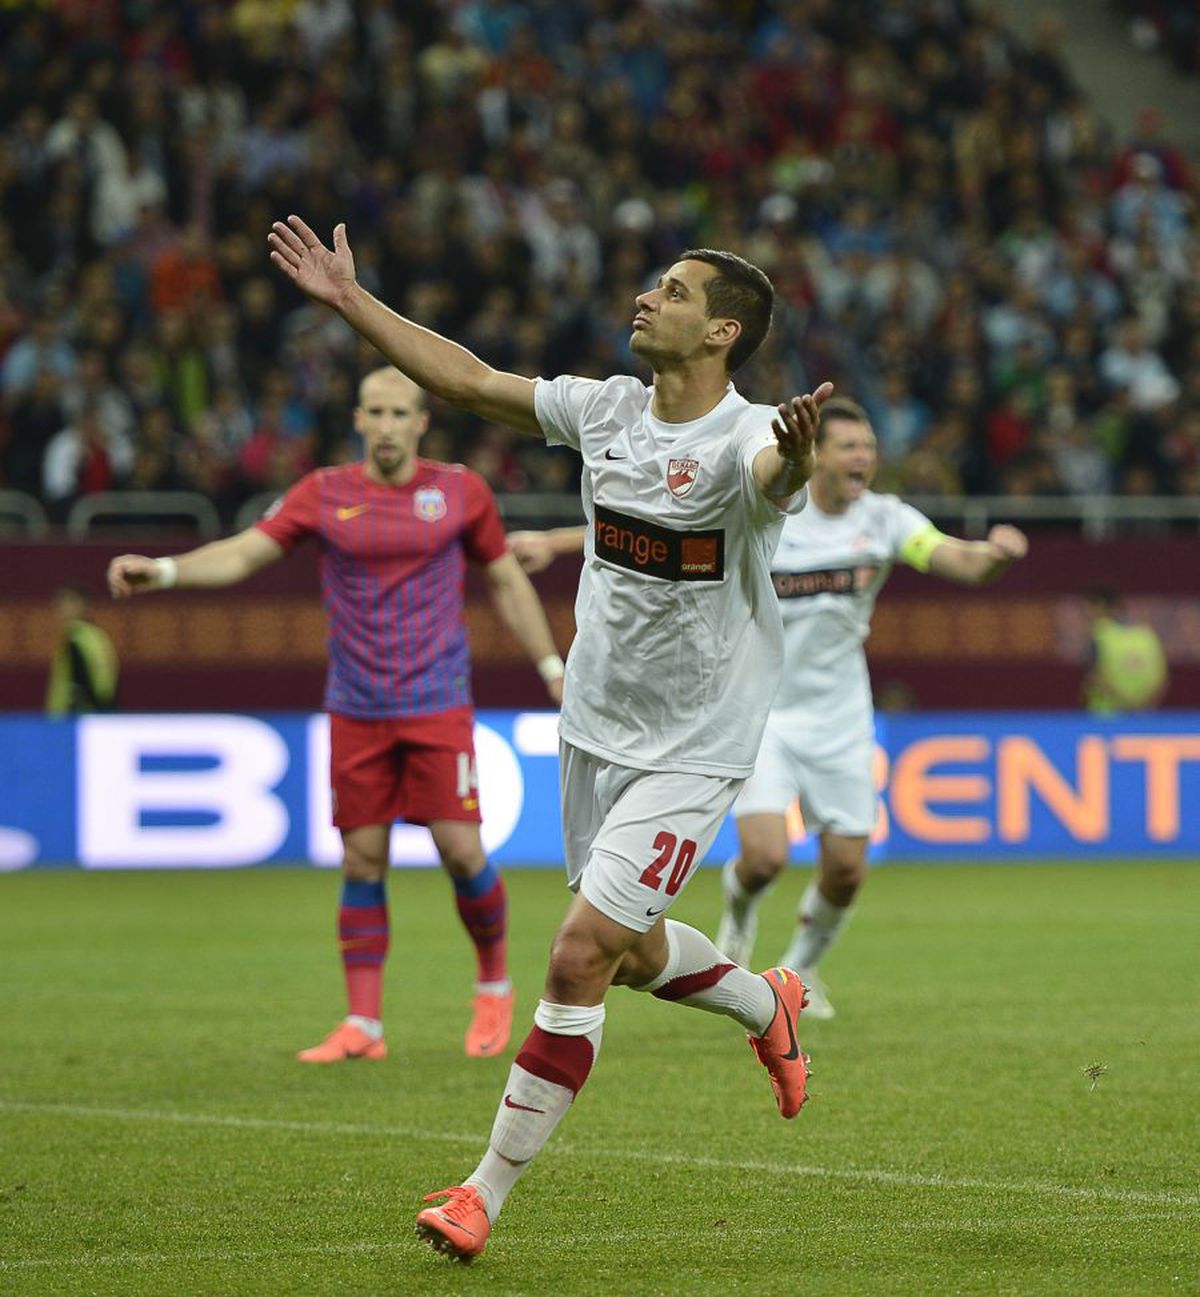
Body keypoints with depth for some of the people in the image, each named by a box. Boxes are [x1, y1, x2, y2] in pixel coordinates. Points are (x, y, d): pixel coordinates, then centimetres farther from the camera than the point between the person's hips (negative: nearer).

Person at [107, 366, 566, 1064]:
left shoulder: (460, 490, 1)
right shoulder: (325, 493, 0)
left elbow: (508, 581, 12)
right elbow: (242, 553, -6)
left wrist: (552, 666, 10)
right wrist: (161, 570, -22)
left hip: (438, 706, -1)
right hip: (357, 712, 1)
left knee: (461, 849, -7)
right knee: (362, 862, 0)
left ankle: (495, 985, 17)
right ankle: (363, 1024, 5)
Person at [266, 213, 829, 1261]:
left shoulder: (742, 437, -19)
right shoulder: (606, 410, 0)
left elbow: (774, 474, -43)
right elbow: (471, 382, 11)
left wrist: (795, 451, -67)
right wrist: (350, 301, 11)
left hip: (691, 752, -7)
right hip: (594, 731, 7)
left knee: (579, 958, -13)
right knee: (630, 953, 19)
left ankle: (487, 1192, -3)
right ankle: (769, 1005, 50)